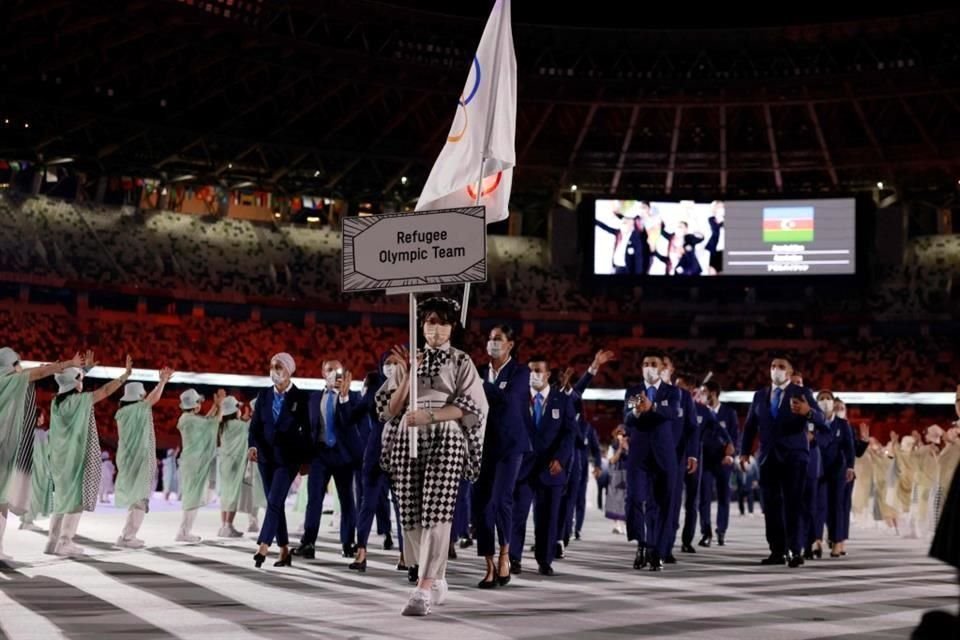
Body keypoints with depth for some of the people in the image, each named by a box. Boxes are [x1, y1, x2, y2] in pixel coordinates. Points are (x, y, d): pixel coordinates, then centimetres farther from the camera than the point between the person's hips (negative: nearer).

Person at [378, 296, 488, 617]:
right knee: (411, 513, 0)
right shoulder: (409, 360, 18)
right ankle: (437, 581, 17)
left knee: (436, 512, -16)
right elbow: (389, 409, 10)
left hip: (446, 439, -4)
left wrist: (429, 415, -15)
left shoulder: (461, 361, 10)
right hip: (408, 440, 4)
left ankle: (424, 589, -20)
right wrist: (407, 376, -3)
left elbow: (471, 407, -4)